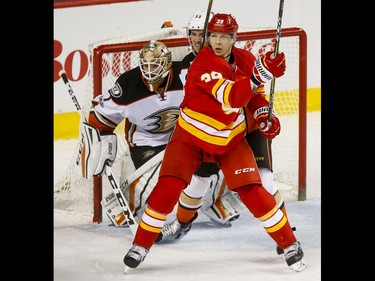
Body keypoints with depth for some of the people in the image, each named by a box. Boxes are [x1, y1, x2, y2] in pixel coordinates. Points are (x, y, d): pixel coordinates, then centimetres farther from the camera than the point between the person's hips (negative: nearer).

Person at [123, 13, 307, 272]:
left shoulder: (245, 59, -7)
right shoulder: (203, 64, -26)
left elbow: (253, 93, 12)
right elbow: (232, 96, -40)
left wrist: (264, 115, -6)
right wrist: (260, 73, -51)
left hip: (231, 139, 3)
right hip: (191, 136, -3)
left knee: (253, 191, -6)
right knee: (167, 189, -13)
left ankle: (290, 244, 7)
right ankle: (141, 245, 4)